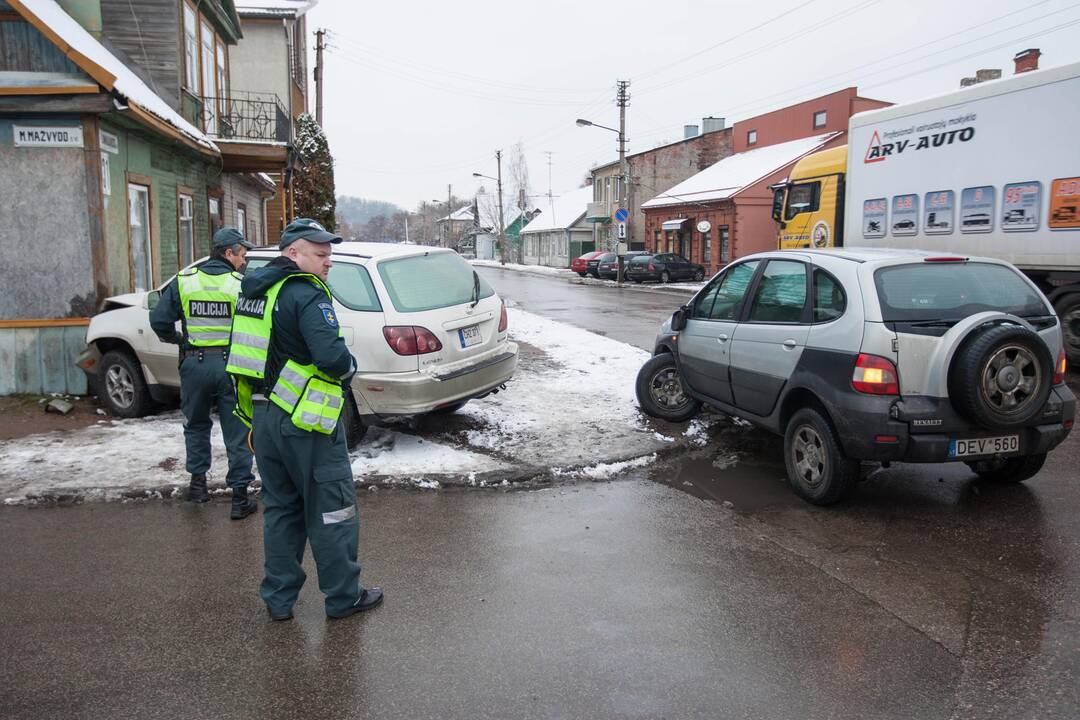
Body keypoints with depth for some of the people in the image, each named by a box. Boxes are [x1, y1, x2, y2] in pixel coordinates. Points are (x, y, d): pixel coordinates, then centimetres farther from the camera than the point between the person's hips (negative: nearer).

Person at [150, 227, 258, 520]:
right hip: (231, 365, -3)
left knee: (196, 424, 24)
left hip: (195, 363, 3)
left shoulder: (183, 280, 2)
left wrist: (177, 340, 16)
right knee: (237, 432, 5)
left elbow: (159, 320, 0)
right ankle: (240, 496, 7)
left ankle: (198, 481, 31)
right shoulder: (242, 285, -8)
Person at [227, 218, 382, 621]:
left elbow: (253, 349, 17)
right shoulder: (307, 294, -16)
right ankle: (344, 597, 17)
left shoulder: (255, 290, 12)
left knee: (280, 509, 18)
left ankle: (278, 599, 26)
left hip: (264, 416, 8)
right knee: (331, 512, 5)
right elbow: (330, 354, -29)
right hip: (304, 422, -8)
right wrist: (350, 366, -7)